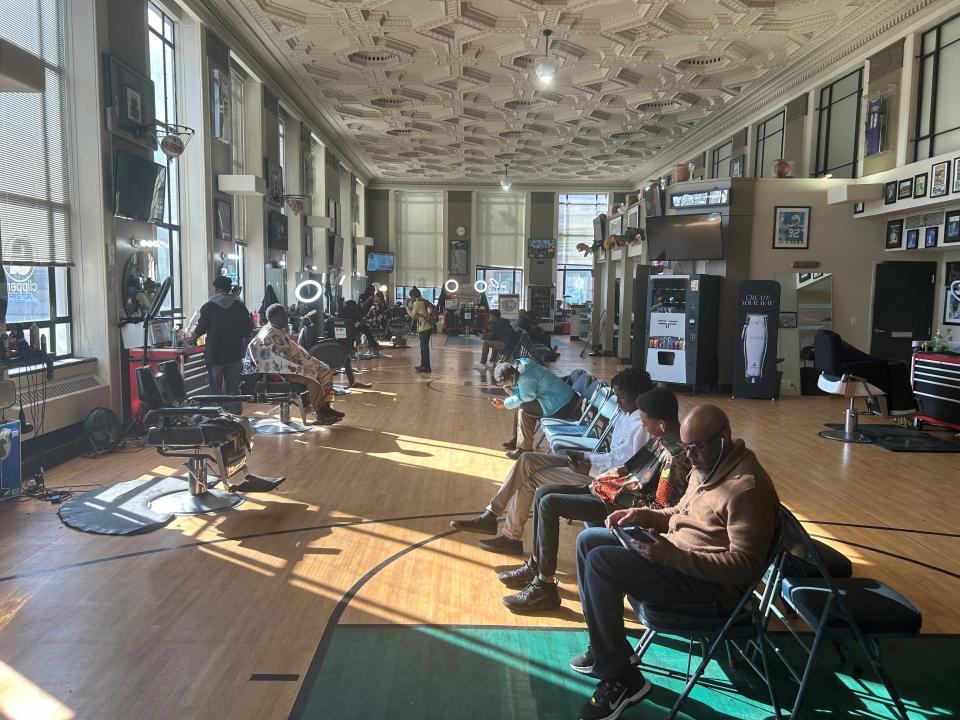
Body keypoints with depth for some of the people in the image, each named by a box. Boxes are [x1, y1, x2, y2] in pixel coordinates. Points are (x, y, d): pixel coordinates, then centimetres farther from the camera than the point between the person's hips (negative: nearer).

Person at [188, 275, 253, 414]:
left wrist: (191, 339, 11)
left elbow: (201, 328, -7)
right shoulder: (239, 305, 3)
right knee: (234, 387, 9)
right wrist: (242, 345, 17)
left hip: (215, 353, -3)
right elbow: (248, 330, 3)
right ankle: (236, 416, 8)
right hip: (235, 353, 3)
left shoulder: (209, 306, -5)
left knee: (216, 387, 4)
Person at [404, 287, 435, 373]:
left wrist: (406, 306, 4)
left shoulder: (418, 302, -12)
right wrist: (409, 304, 16)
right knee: (423, 347, 17)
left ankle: (426, 367, -5)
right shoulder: (423, 301, 15)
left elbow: (412, 315, -7)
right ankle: (423, 365, 25)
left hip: (424, 328, -10)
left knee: (424, 347, -6)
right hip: (427, 327, 10)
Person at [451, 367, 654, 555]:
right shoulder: (628, 416, 11)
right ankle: (491, 515, 3)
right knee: (527, 460, -1)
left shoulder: (641, 425, -20)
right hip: (594, 464, 10)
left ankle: (512, 537, 4)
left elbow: (626, 466, -24)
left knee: (530, 478, -12)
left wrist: (589, 467, -19)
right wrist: (585, 457, 4)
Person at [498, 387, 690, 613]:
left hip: (620, 505, -10)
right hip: (618, 488, 10)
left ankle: (544, 588, -12)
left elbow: (663, 509, -23)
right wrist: (620, 471, 8)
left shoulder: (674, 455, -23)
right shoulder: (663, 439, 6)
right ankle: (535, 565, 17)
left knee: (549, 503, -20)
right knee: (543, 492, 5)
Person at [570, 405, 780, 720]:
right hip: (675, 553, 10)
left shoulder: (748, 487, -22)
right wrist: (643, 515, 3)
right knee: (589, 540, 8)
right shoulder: (706, 467, 7)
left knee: (601, 562, -24)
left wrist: (672, 555, -31)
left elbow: (745, 565, -26)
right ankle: (604, 649, 16)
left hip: (712, 585, -10)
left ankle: (621, 680, -11)